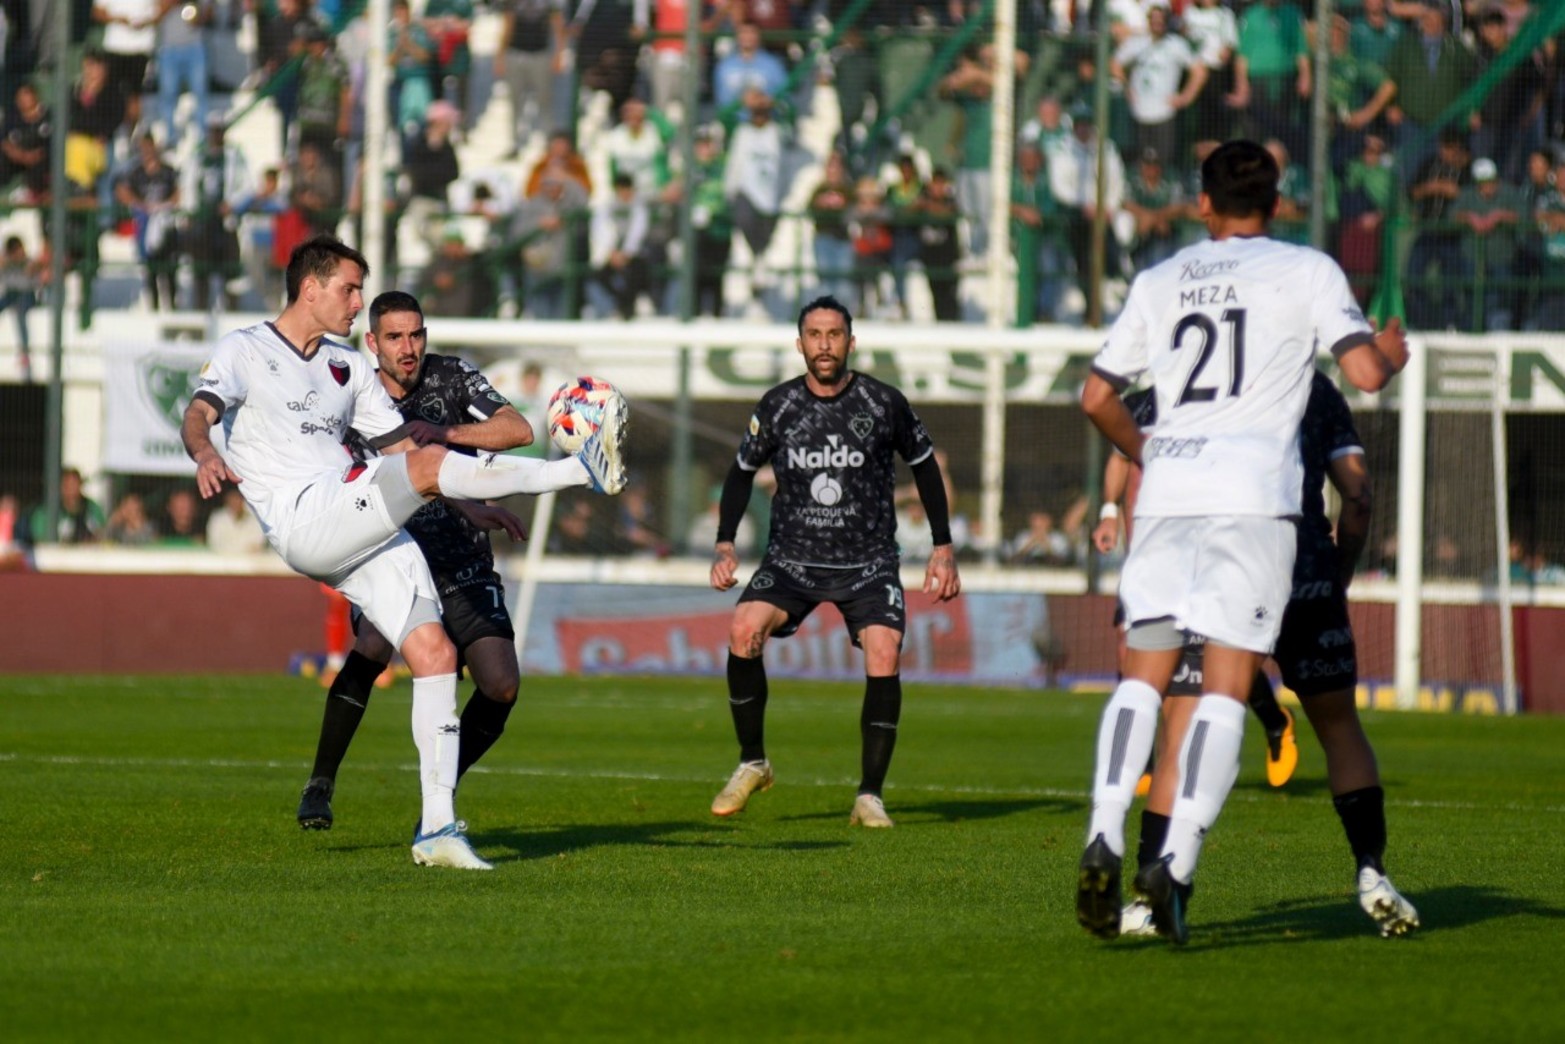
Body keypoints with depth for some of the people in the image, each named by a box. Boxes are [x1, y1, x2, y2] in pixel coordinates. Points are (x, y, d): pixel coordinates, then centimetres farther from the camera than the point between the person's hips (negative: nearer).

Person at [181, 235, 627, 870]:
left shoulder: (348, 367, 25)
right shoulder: (245, 351, 7)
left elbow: (401, 446, 29)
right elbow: (198, 414, -10)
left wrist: (471, 506, 19)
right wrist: (205, 455, -34)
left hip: (365, 526, 6)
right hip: (304, 524, -6)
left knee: (433, 651, -7)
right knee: (430, 465, -27)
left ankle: (438, 829, -6)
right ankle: (585, 470, -30)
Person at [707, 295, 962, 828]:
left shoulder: (883, 404, -6)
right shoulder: (777, 406, -2)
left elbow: (924, 465, 9)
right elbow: (743, 470, 14)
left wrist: (943, 549, 7)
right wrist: (725, 545, 3)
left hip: (869, 563, -1)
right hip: (791, 559, 1)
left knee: (884, 658, -23)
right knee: (744, 630, -24)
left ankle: (870, 795, -8)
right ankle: (752, 763, -4)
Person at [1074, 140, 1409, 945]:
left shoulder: (1160, 281, 16)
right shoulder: (1307, 271, 6)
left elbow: (1098, 395, 18)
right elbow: (1365, 373, -3)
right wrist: (1393, 354, 21)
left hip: (1169, 486, 3)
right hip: (1254, 493, -3)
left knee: (1145, 673, 7)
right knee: (1226, 686, -4)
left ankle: (1104, 840, -11)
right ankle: (1176, 862, -17)